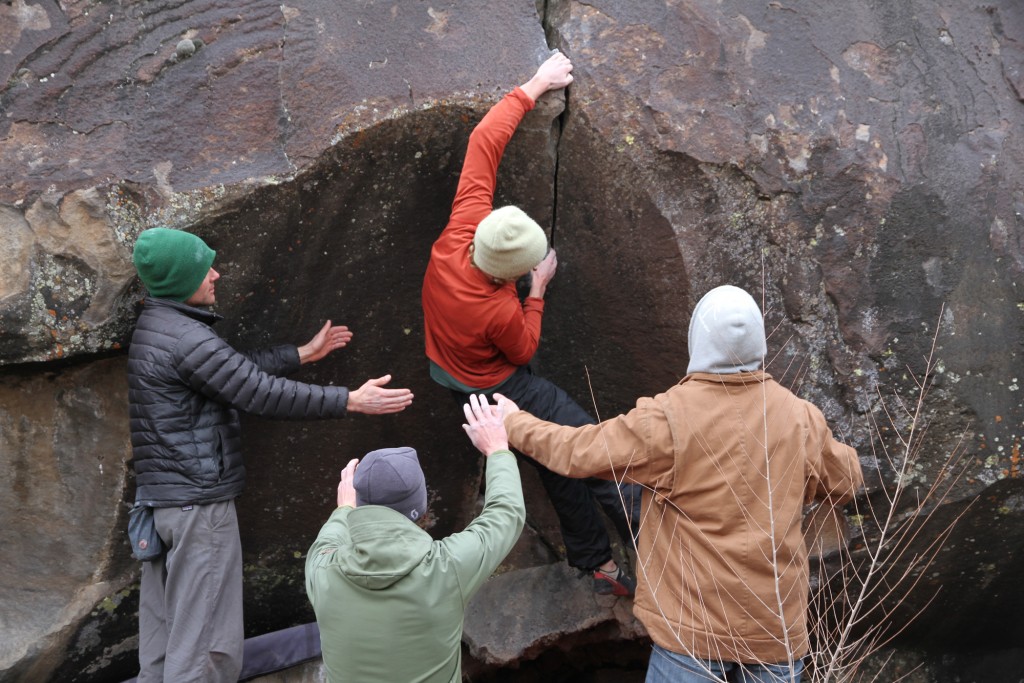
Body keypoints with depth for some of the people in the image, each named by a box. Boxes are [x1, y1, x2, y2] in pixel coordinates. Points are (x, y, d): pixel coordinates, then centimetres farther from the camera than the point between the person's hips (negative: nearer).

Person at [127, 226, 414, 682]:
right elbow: (263, 393, -20)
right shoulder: (185, 338, -20)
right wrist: (352, 401, -15)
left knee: (164, 635, 16)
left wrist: (303, 353, 24)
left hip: (159, 498, 10)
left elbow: (238, 368, 17)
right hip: (198, 501, -10)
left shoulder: (155, 326, 12)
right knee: (206, 643, -2)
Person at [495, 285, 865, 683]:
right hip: (778, 626, 3)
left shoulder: (667, 418, -17)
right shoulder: (801, 417, -6)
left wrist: (514, 424, 10)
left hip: (694, 624, -3)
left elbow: (577, 453, -7)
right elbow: (846, 483, 12)